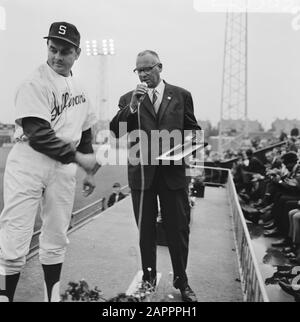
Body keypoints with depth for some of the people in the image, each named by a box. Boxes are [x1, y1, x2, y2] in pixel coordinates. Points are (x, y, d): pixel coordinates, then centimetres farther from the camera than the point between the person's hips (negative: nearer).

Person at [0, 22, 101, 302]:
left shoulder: (79, 88, 14)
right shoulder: (35, 83, -8)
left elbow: (85, 133, 20)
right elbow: (38, 134, -18)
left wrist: (89, 171, 18)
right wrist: (79, 157, -16)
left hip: (64, 166, 6)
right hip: (29, 163, -6)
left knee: (56, 240, 13)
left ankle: (52, 296, 28)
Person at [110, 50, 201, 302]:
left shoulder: (181, 96, 7)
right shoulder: (128, 99, 6)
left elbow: (193, 129, 11)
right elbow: (115, 131, -5)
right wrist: (131, 106, -18)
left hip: (173, 171, 0)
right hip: (142, 173, 1)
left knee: (179, 229, 6)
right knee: (146, 230, 12)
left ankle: (182, 281, 26)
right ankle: (149, 278, 31)